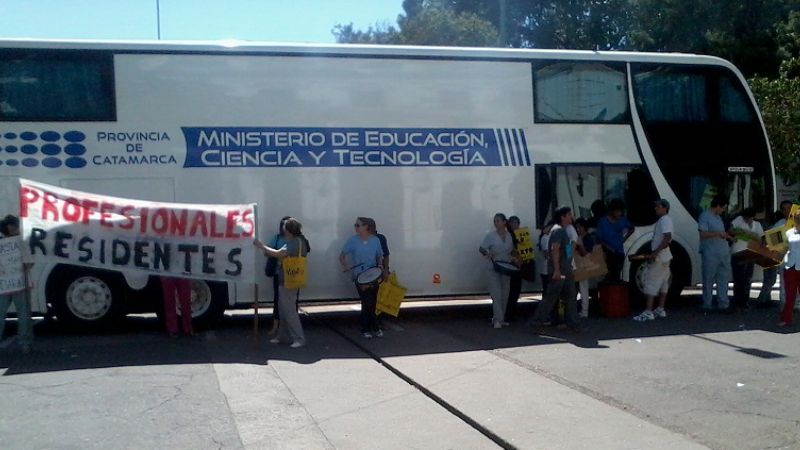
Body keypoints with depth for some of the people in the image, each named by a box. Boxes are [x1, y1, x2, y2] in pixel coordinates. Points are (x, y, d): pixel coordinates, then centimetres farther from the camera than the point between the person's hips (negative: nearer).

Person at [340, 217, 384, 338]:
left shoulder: (375, 240, 2)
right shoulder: (353, 240, -2)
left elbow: (380, 256, 13)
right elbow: (342, 256, 4)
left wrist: (380, 265, -6)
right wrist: (346, 266, -12)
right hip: (359, 275, -2)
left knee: (372, 302, 3)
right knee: (367, 302, -9)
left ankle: (365, 329, 18)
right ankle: (375, 327, 7)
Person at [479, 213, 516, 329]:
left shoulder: (510, 236, 8)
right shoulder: (490, 235, -4)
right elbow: (481, 249, -3)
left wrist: (512, 257, 1)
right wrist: (487, 254, -23)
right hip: (493, 268, -5)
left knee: (505, 294, 7)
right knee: (496, 294, -11)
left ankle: (501, 319, 16)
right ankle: (497, 320, -11)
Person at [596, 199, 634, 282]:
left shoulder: (622, 220, 4)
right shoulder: (602, 222, -8)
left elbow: (631, 229, 23)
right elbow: (599, 239, -6)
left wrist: (624, 238, 10)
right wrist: (608, 248, -17)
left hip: (620, 253, 4)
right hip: (608, 254, -4)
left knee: (617, 276, 6)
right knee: (610, 276, -12)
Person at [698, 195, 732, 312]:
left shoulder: (718, 217, 17)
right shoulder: (705, 216, -9)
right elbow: (703, 234, -19)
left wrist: (729, 236, 18)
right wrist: (718, 233, -22)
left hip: (723, 253, 8)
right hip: (710, 254, -8)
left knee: (723, 279, 9)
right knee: (709, 280, 0)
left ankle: (723, 304, 14)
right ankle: (707, 305, 7)